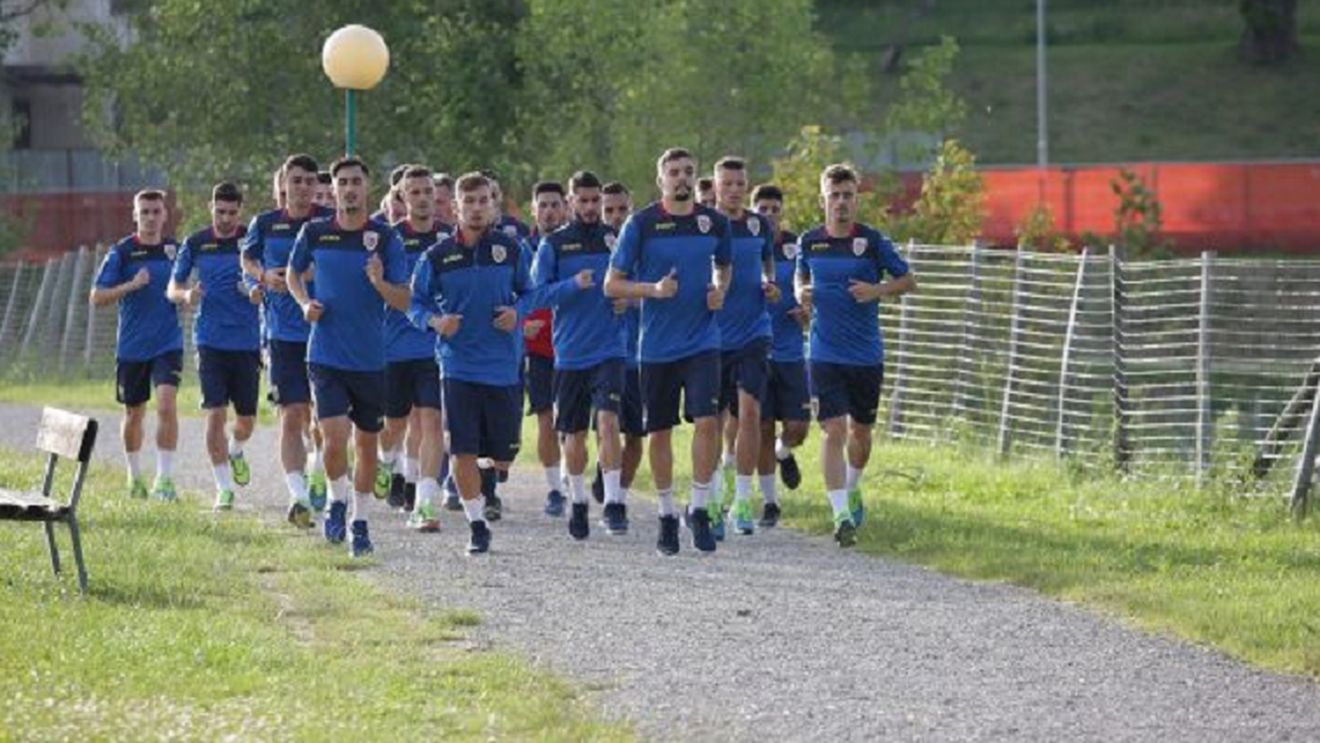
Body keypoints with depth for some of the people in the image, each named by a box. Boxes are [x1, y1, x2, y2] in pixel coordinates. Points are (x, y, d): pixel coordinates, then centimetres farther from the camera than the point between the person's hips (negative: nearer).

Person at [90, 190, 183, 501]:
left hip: (168, 344, 0)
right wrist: (131, 285, -20)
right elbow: (97, 297, -7)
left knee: (167, 405, -18)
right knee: (134, 414, 12)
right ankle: (134, 475, 32)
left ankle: (164, 478, -16)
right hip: (132, 345, 0)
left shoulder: (176, 250, 4)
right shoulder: (121, 253, -3)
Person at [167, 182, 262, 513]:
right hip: (210, 341, -1)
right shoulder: (196, 244, 4)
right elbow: (172, 289, 10)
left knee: (247, 418, 5)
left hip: (247, 341, 1)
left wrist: (258, 291, -19)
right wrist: (186, 295, -13)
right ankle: (224, 488, -1)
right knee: (216, 414, -9)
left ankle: (235, 452, 39)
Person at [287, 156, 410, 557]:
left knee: (366, 443, 10)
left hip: (370, 359, 1)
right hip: (326, 355, -1)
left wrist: (379, 283, -24)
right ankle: (337, 501, 13)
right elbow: (294, 272, 19)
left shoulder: (386, 238, -4)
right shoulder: (314, 233, 0)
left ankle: (360, 521, 25)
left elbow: (403, 301, -4)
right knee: (335, 437, -14)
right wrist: (305, 303, 0)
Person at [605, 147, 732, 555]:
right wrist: (654, 289, -17)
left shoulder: (715, 222, 4)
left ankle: (699, 509, -4)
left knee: (707, 420, -15)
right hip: (657, 345, -1)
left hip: (702, 341, 1)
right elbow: (612, 285, -2)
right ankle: (667, 515, 21)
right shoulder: (641, 224, -5)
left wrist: (720, 291, 1)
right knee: (659, 431, 7)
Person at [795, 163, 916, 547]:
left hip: (867, 354, 0)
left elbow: (908, 280, 2)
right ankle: (841, 515, -14)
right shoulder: (809, 241, 2)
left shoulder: (872, 240, -5)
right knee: (834, 430, -12)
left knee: (860, 431, 13)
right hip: (825, 354, 0)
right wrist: (802, 293, -2)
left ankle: (852, 488, 43)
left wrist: (878, 290, -15)